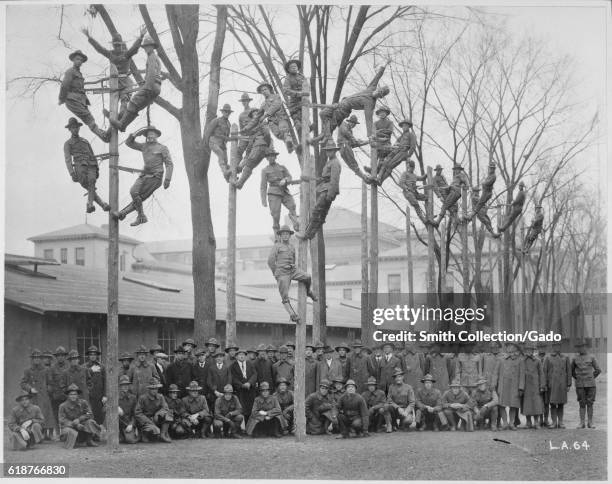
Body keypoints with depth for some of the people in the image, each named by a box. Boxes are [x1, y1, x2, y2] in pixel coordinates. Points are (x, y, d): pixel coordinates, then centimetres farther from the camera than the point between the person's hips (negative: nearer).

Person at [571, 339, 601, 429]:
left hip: (590, 384, -1)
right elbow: (572, 371, 18)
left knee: (590, 404, 0)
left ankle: (590, 423, 5)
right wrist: (577, 379, 11)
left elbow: (598, 370, 8)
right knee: (582, 404, 1)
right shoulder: (575, 358, 6)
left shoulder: (591, 357, 2)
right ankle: (582, 423, 5)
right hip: (580, 385, 1)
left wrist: (591, 378, 6)